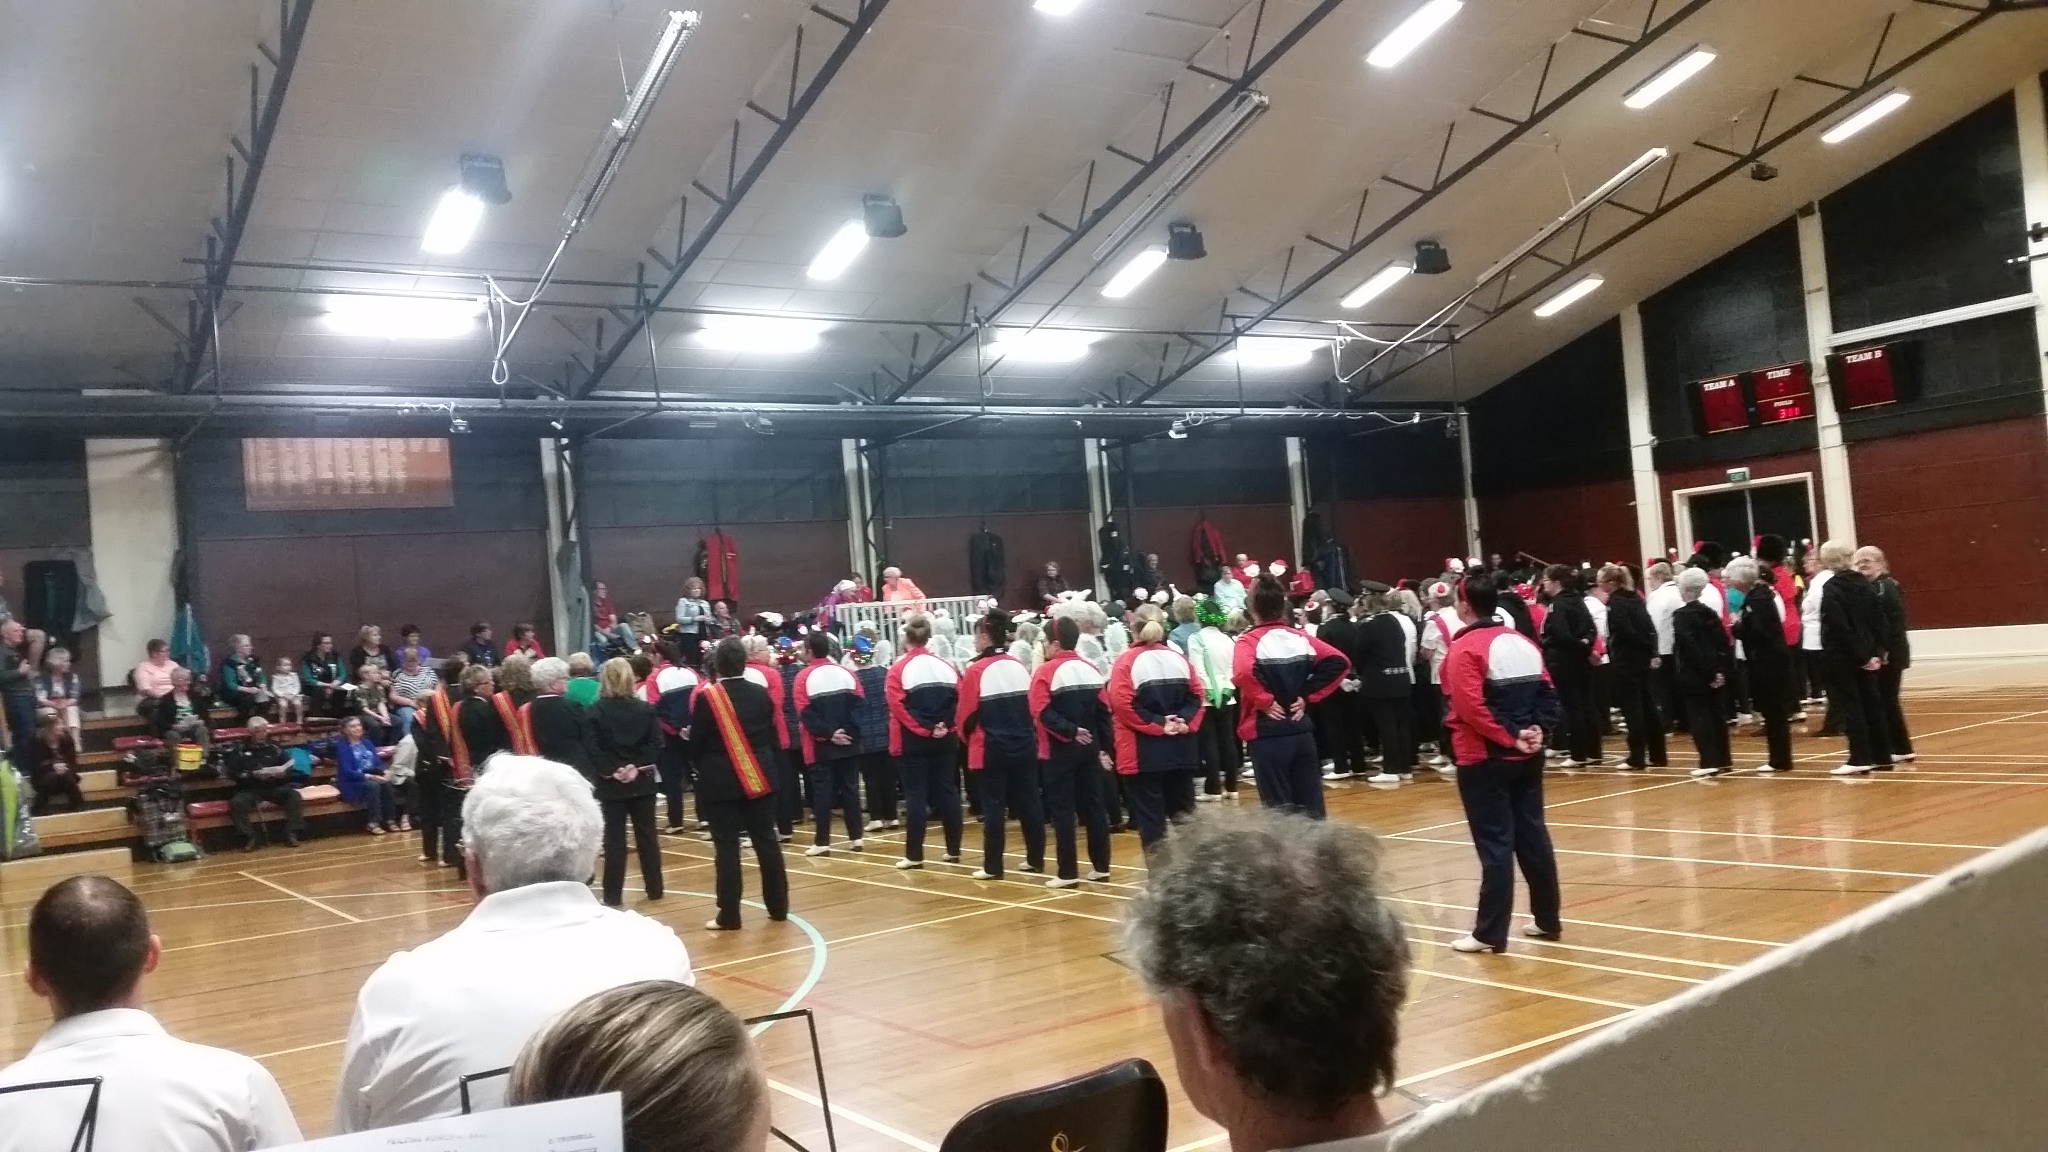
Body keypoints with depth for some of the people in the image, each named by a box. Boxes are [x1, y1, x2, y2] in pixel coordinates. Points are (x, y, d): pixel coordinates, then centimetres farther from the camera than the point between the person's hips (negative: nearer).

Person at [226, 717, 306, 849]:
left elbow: (290, 770, 10)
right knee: (237, 803, -33)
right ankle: (251, 837, -22)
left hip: (274, 787, 1)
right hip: (250, 789, -1)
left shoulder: (275, 747, 10)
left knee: (294, 795, -27)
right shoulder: (239, 750, 6)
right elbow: (232, 775, -3)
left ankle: (292, 834, -23)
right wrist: (253, 775, -18)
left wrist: (283, 773, -15)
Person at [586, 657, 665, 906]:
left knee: (614, 838, 2)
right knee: (647, 835, 11)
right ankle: (654, 888, 18)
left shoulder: (597, 711, -7)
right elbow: (655, 743, -5)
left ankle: (613, 894, 3)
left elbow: (593, 749, -12)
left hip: (611, 784, -2)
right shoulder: (645, 709, 0)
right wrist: (637, 766, -7)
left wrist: (611, 771, -9)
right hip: (643, 781, 2)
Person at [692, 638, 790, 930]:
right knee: (766, 840, 10)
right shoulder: (761, 693, 2)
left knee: (726, 846, 0)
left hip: (721, 782, -4)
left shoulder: (706, 696, -11)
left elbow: (696, 742, -5)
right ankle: (778, 906, 17)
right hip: (759, 777, 4)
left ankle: (729, 915, 1)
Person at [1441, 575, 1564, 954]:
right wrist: (1535, 730, -3)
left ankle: (1490, 933, 0)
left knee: (1494, 843, -5)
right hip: (1527, 756, 7)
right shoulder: (1524, 642, 11)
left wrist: (1509, 738, -15)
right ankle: (1548, 920, 21)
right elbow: (1547, 693, 8)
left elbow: (1471, 708, -22)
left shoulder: (1465, 648, -13)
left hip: (1484, 759, -7)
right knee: (1532, 835, 14)